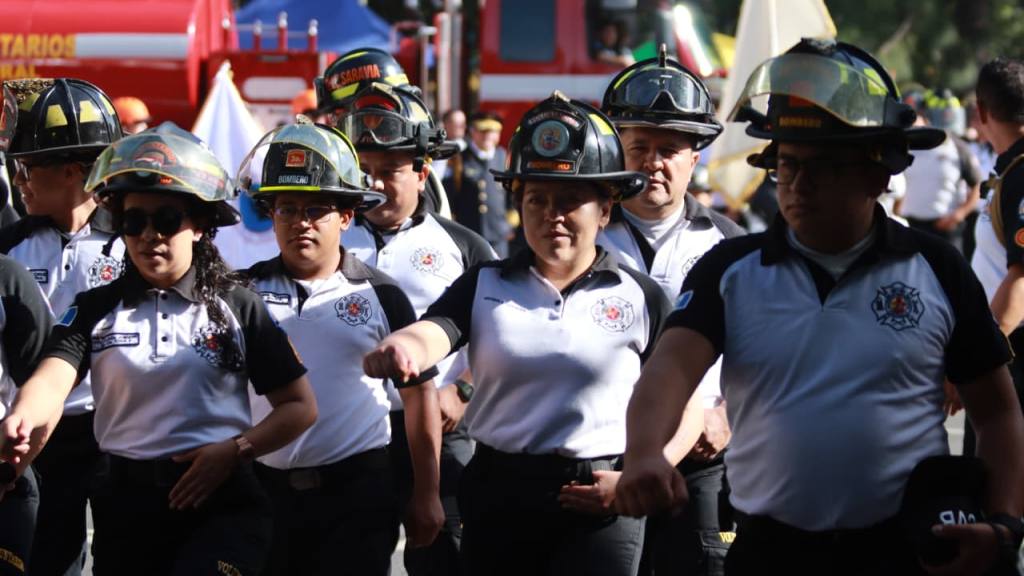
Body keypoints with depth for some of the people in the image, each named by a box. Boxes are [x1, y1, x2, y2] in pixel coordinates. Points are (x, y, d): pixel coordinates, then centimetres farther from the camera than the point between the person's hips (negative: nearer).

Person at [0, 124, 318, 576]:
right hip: (127, 502, 3)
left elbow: (299, 407, 4)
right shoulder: (95, 309, 7)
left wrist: (235, 450, -13)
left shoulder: (238, 308, 4)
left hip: (220, 502, -3)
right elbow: (53, 379, -13)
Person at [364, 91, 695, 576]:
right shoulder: (484, 286, 4)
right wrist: (399, 349, -39)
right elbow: (430, 333, -15)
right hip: (499, 498, 2)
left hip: (601, 506, -2)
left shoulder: (640, 298, 2)